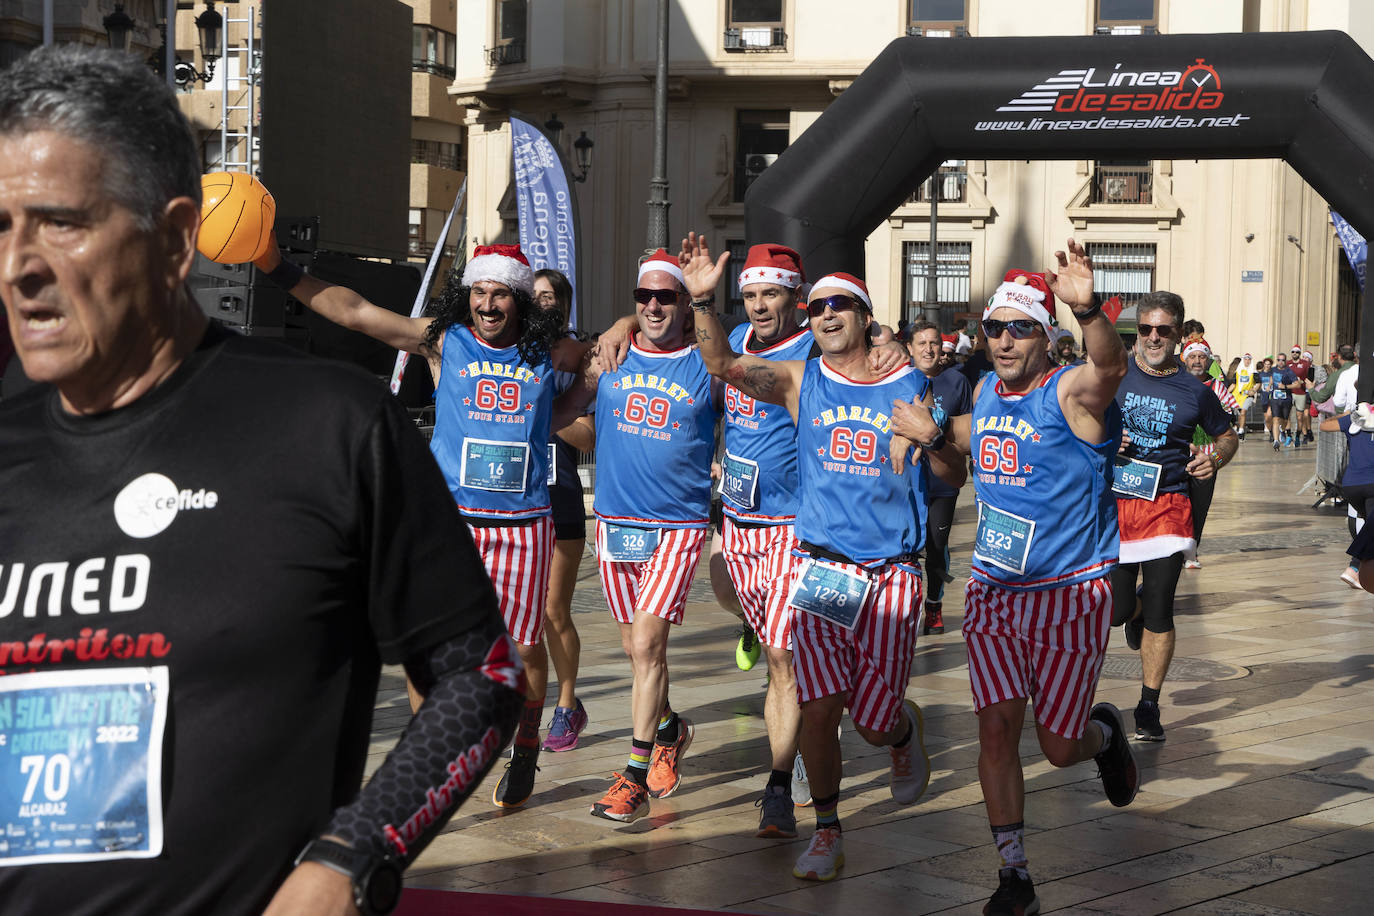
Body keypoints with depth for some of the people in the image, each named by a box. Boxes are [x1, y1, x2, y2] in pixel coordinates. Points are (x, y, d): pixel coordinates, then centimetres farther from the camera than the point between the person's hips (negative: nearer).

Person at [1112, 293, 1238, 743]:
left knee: (1159, 612, -3)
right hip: (1113, 503, 1)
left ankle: (1149, 707, 10)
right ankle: (1133, 610, 42)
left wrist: (1215, 459, -2)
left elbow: (1228, 436, 19)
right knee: (1115, 611, 3)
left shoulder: (1194, 392, 3)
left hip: (1167, 506, -1)